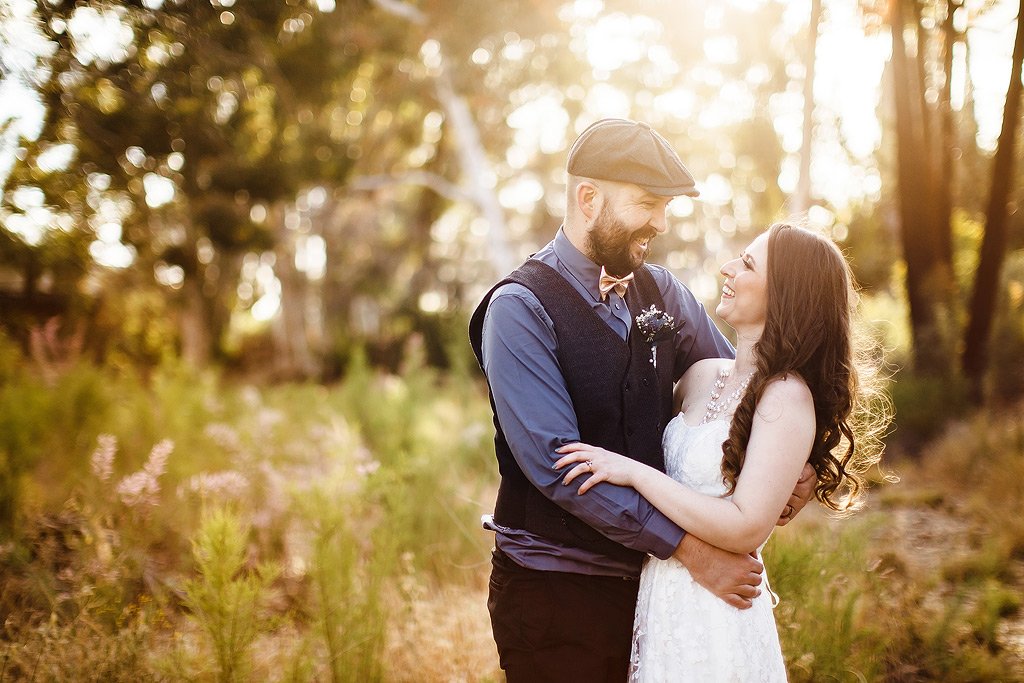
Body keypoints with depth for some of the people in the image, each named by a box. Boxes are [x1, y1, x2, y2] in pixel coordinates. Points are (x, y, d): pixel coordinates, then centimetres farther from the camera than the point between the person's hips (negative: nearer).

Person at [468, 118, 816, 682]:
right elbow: (556, 464, -21)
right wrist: (689, 549, -21)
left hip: (646, 573, 5)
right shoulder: (519, 309, -14)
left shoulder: (659, 291, 3)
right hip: (553, 590, -5)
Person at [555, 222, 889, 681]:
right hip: (659, 601, 7)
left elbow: (746, 529, -24)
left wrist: (634, 473, -21)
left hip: (716, 616, -6)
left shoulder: (787, 396, -17)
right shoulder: (701, 375, 4)